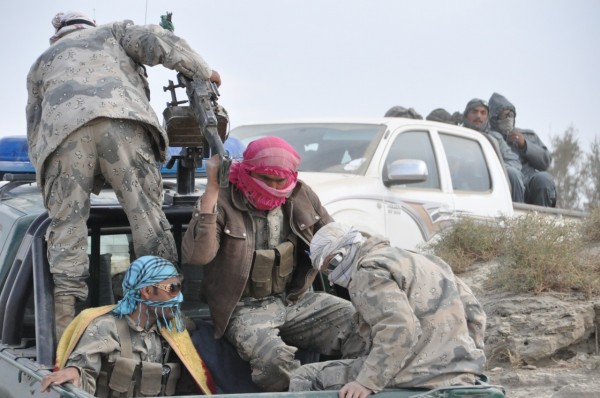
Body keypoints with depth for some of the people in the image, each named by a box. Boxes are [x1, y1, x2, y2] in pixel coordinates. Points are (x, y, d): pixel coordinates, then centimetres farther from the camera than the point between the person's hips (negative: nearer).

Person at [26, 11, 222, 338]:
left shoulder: (41, 63, 42)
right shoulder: (111, 32, 37)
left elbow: (34, 134, 37)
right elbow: (161, 44, 19)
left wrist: (45, 182, 42)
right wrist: (205, 73, 31)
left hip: (62, 127, 2)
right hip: (121, 118, -1)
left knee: (66, 225, 0)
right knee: (147, 214, -2)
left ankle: (65, 330, -9)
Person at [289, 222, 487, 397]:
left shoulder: (369, 272, -6)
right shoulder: (422, 261, 22)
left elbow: (398, 329, -22)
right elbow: (474, 312, 21)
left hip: (413, 379, -9)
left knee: (305, 377, 2)